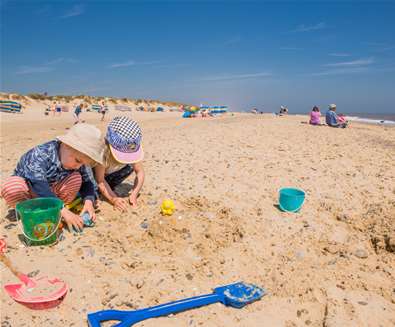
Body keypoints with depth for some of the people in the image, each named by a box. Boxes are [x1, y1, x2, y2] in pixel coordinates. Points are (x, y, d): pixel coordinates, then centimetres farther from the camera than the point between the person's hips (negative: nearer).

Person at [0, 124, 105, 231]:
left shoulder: (77, 162, -16)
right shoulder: (41, 154, -34)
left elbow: (86, 182, -9)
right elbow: (38, 186, -43)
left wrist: (88, 200, -30)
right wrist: (62, 210, -48)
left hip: (52, 192, 4)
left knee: (76, 178, -22)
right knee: (10, 187, -36)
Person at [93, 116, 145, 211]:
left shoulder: (132, 149, -29)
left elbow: (140, 172, -22)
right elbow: (100, 181, -31)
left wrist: (134, 194, -34)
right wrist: (113, 199, -41)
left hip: (110, 173, 4)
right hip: (94, 173, -4)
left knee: (130, 166, -20)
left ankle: (109, 188, 1)